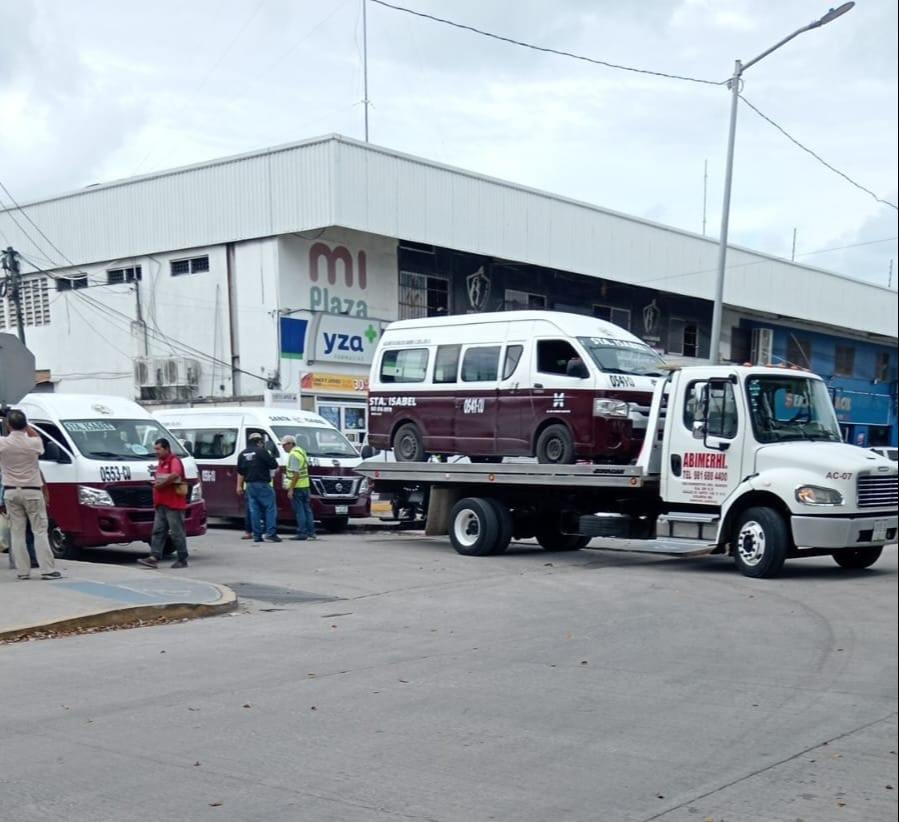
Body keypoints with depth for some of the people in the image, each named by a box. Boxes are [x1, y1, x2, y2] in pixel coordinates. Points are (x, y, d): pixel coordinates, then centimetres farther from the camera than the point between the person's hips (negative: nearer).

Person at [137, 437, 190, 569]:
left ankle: (182, 560, 4)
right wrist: (156, 483, 10)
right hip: (161, 504, 9)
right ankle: (154, 557, 0)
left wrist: (161, 484, -20)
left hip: (174, 504, -9)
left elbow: (175, 475, -31)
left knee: (177, 533, -3)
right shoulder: (161, 462, 19)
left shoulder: (174, 461, -11)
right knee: (158, 531, 3)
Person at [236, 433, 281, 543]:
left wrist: (239, 486, 21)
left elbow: (240, 472, 16)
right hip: (262, 485, -6)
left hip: (250, 485, 7)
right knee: (270, 508, -3)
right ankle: (271, 533, -11)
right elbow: (274, 466, -9)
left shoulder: (242, 454, 12)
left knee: (254, 510, 8)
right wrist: (271, 458, 12)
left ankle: (257, 536, 7)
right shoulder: (261, 451, -10)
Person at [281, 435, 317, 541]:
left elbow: (295, 474, -21)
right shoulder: (301, 451, 16)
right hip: (305, 485, 9)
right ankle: (311, 532, 14)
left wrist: (291, 489, -20)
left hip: (297, 487, -9)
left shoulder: (293, 454, -14)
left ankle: (302, 533, -4)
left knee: (299, 511, -5)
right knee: (307, 509, 12)